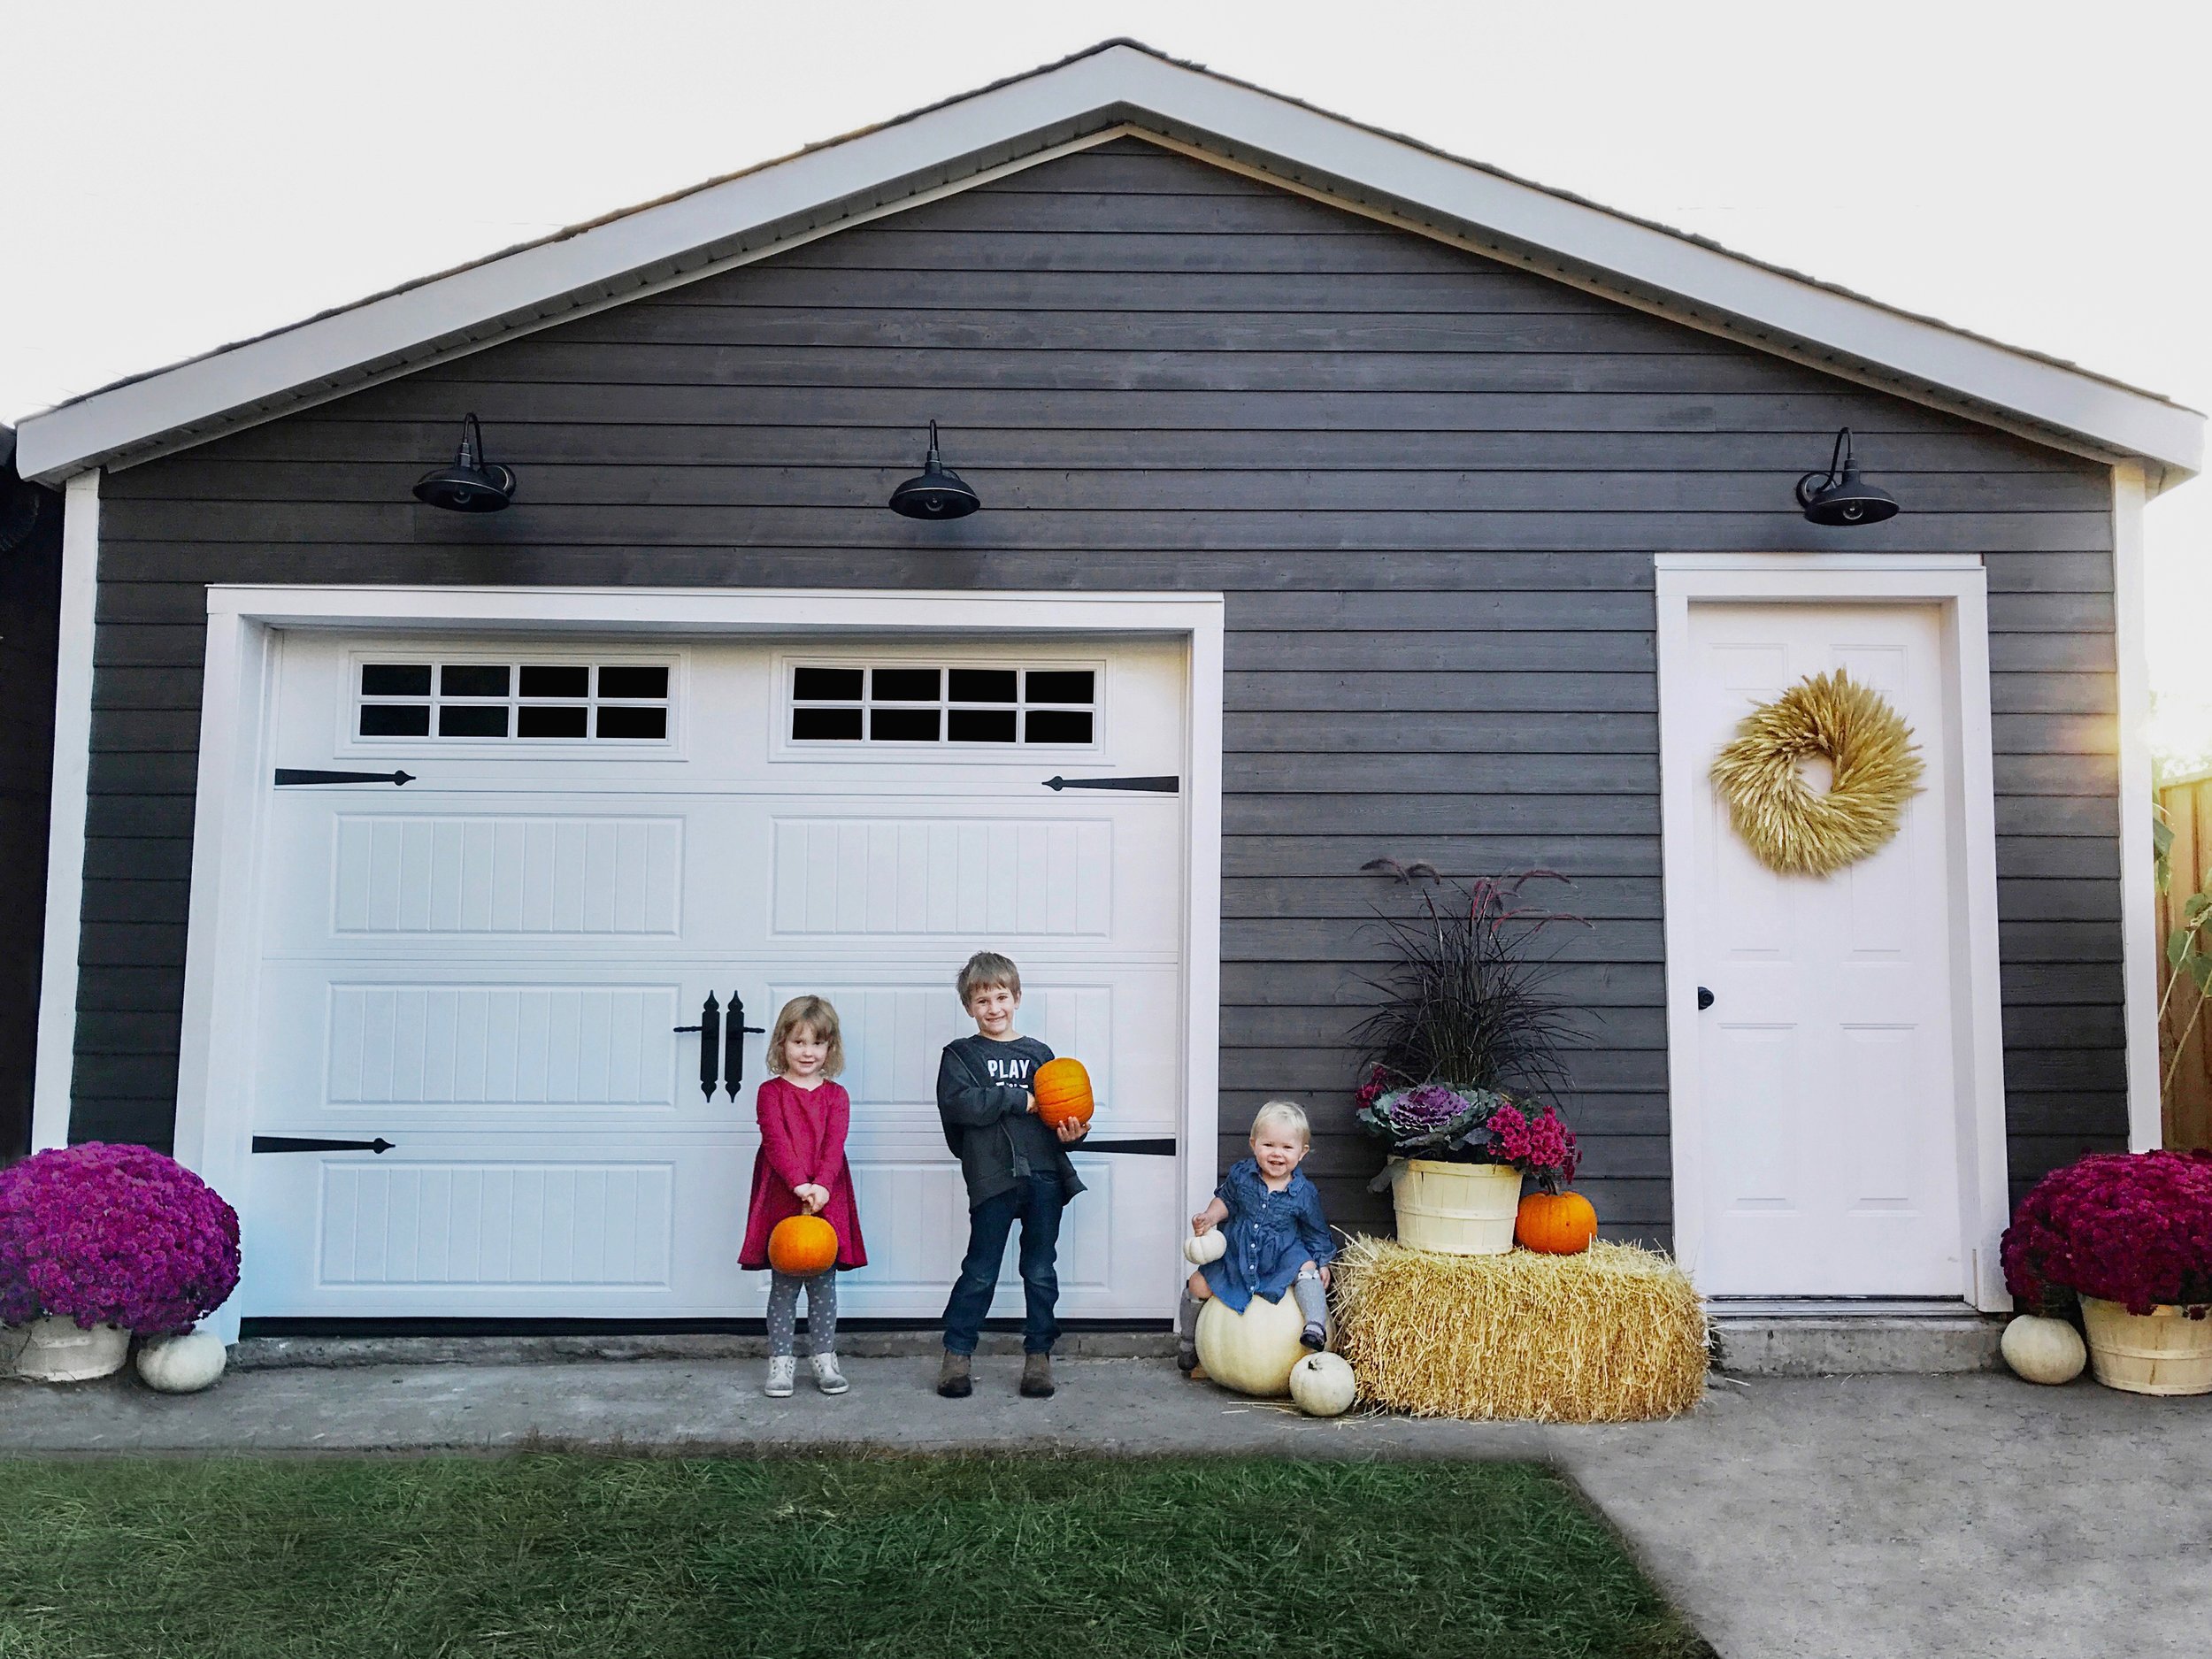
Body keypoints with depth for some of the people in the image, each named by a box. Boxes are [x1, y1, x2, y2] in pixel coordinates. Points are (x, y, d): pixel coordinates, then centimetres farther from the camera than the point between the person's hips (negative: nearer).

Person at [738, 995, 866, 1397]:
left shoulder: (836, 1095, 7)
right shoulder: (771, 1092, 1)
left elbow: (834, 1146, -5)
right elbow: (776, 1142, -10)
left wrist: (821, 1186, -22)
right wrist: (799, 1184, -24)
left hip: (827, 1201, 2)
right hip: (782, 1201, -2)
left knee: (823, 1284, 8)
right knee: (783, 1286, 4)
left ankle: (824, 1359, 19)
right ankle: (780, 1361, 14)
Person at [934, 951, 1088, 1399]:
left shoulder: (1038, 1053, 14)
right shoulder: (961, 1054, 7)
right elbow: (959, 1103, -11)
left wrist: (1072, 1133, -8)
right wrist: (1018, 1099, -11)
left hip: (1044, 1175, 3)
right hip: (991, 1177, -2)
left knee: (1041, 1272, 8)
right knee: (980, 1272, 2)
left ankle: (1038, 1357, 19)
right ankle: (957, 1356, 15)